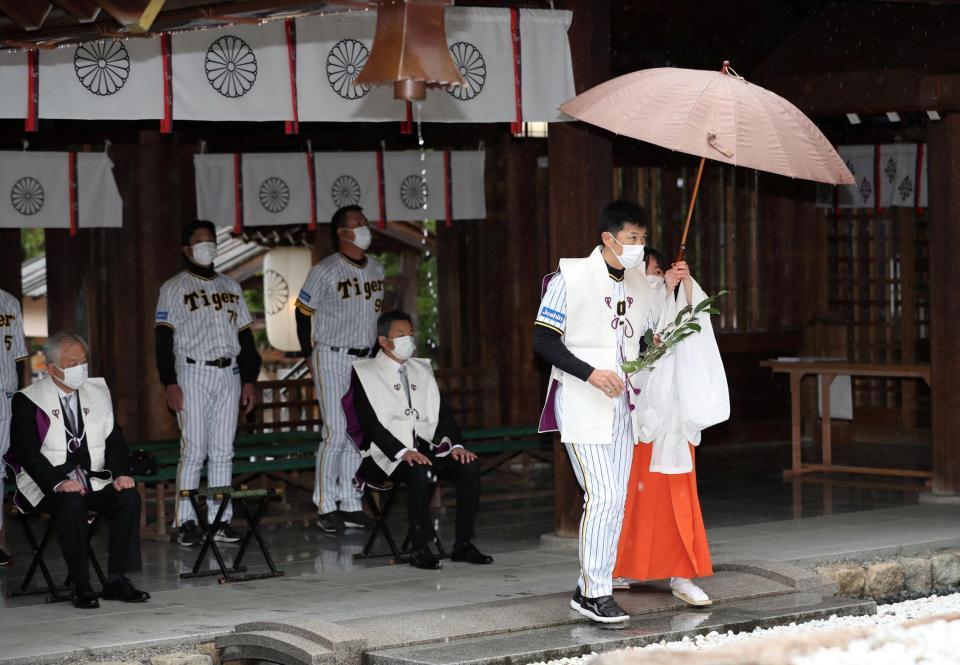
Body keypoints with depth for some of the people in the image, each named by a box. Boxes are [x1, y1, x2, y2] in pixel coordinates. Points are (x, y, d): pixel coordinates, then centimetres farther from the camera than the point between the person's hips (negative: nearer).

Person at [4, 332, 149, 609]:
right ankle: (80, 586, -25)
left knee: (129, 497, -23)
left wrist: (121, 473, -12)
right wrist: (58, 483, -27)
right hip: (46, 486, -4)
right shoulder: (28, 401, -2)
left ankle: (117, 580, -19)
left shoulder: (98, 393, 13)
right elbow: (28, 453, -12)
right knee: (72, 503, -36)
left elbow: (114, 440, 9)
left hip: (94, 480, 5)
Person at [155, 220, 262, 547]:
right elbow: (164, 339, -4)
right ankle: (186, 522, -5)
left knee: (223, 451, 4)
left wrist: (249, 380, 10)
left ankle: (220, 519, 7)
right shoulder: (174, 288, 2)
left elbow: (245, 336, 18)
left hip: (228, 374, 5)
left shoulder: (231, 287, 17)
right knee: (193, 450, -8)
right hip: (192, 375, -5)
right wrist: (170, 383, -13)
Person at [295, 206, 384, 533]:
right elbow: (303, 312, -4)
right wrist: (311, 356, -2)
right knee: (336, 433, -10)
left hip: (364, 359, 6)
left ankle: (351, 504, 12)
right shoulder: (325, 271, -11)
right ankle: (326, 506, -4)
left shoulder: (376, 269, 8)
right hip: (332, 359, -6)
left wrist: (372, 352, 15)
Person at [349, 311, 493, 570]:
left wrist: (456, 445, -5)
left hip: (427, 448, 5)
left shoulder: (422, 369, 22)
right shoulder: (365, 373, 3)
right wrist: (403, 452, -23)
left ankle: (463, 544, -16)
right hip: (389, 454, -5)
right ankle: (419, 548, -26)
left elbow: (442, 413, 15)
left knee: (470, 466, -21)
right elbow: (371, 423, -9)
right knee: (421, 472, -36)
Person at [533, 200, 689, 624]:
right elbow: (543, 339, -12)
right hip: (581, 404, -7)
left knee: (615, 499, 7)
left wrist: (669, 288, 6)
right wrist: (591, 374, -20)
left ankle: (589, 589, 16)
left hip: (621, 405, 7)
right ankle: (596, 593, -7)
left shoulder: (638, 282, 10)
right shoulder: (571, 277, -10)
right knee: (602, 495, -14)